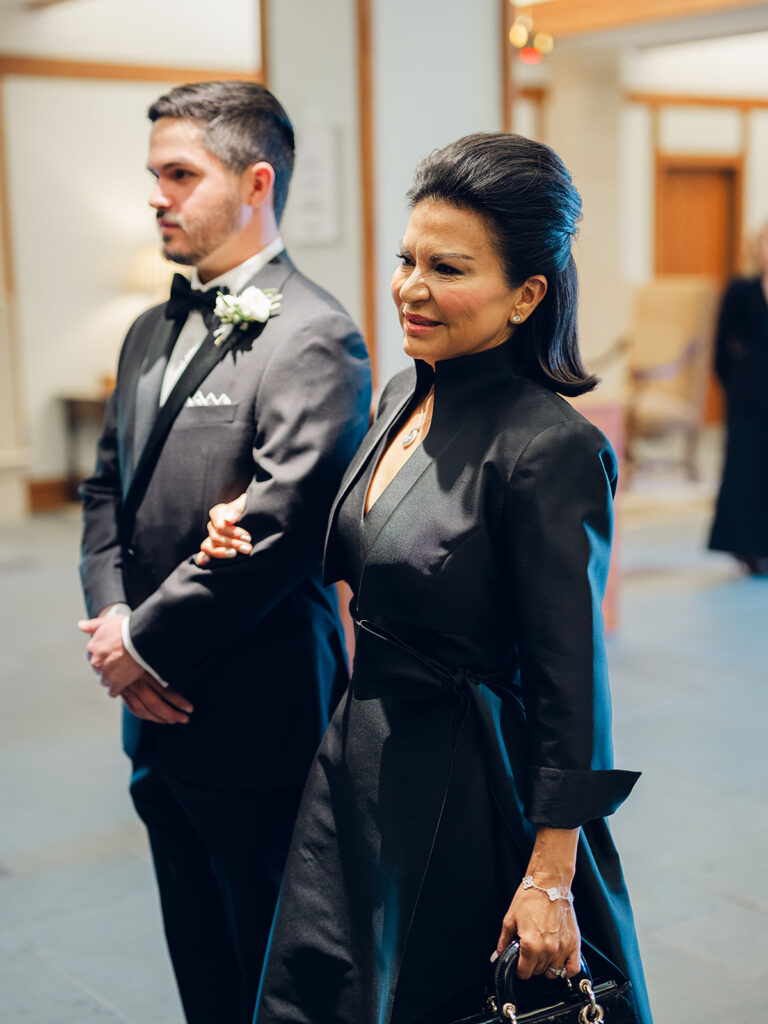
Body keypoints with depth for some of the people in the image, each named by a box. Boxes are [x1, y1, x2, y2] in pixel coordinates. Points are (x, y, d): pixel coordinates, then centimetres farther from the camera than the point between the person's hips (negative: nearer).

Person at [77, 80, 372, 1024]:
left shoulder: (313, 337, -15)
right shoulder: (151, 333, 13)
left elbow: (275, 532, -22)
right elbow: (107, 488, 15)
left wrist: (147, 642, -14)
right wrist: (112, 619, -2)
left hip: (256, 724, -8)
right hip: (158, 715, 8)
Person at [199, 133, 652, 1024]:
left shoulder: (552, 449, -21)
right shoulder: (403, 395, 3)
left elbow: (570, 684, -18)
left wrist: (550, 879, -16)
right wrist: (253, 537, 2)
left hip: (466, 790, -7)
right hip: (360, 756, 7)